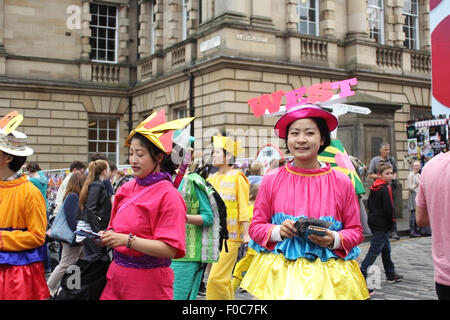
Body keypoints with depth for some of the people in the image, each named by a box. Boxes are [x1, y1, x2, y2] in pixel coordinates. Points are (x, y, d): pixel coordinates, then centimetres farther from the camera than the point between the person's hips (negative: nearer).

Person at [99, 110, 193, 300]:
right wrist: (108, 236, -3)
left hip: (148, 281, -6)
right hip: (117, 273, 6)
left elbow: (170, 249, -19)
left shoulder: (168, 195, -13)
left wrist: (128, 240, -25)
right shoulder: (126, 188, 7)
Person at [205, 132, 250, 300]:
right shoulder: (212, 179, 14)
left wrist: (246, 234, -11)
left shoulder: (237, 177, -4)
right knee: (224, 279, 11)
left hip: (229, 235, -6)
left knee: (216, 278, -12)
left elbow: (243, 209, -7)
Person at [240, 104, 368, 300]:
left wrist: (334, 239, -14)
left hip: (328, 275, 0)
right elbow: (255, 227, 5)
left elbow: (356, 231, 5)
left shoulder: (342, 182, -2)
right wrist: (278, 231, -14)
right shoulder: (271, 180, -1)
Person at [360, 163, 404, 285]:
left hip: (373, 220, 10)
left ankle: (391, 273, 29)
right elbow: (388, 208, -18)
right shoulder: (386, 188, -16)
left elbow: (369, 204, 16)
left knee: (386, 248, 19)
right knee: (375, 249, -8)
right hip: (382, 223, -10)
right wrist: (391, 220, -5)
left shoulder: (373, 188, 10)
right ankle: (362, 274, -11)